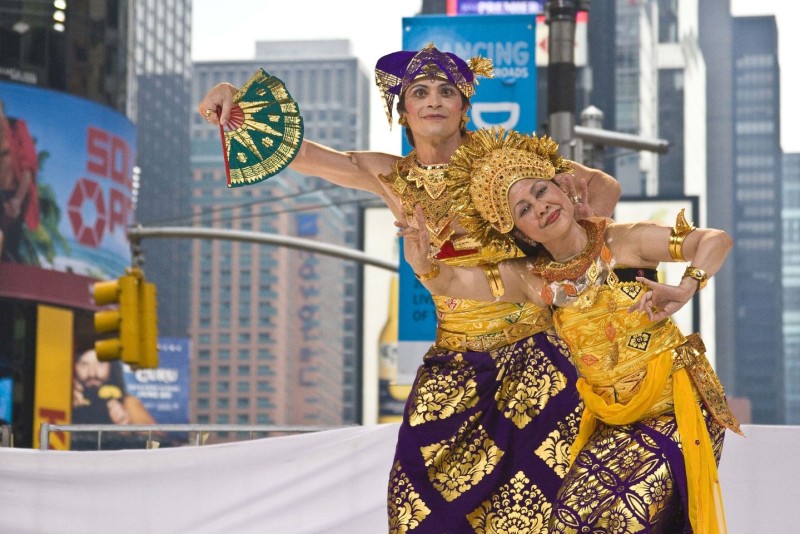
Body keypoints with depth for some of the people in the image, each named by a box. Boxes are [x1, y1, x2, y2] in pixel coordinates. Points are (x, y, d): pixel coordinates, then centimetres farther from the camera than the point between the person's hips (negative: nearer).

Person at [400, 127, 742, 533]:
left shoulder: (625, 244, -7)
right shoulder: (534, 281, 3)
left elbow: (717, 240, -9)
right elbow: (451, 281, 0)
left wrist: (684, 290, -26)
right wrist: (424, 265, -22)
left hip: (678, 406, -4)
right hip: (612, 424, 4)